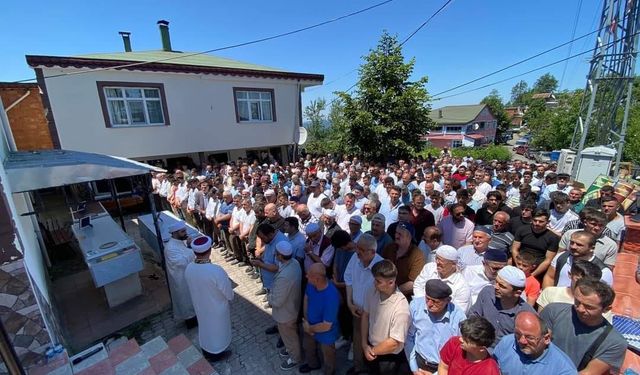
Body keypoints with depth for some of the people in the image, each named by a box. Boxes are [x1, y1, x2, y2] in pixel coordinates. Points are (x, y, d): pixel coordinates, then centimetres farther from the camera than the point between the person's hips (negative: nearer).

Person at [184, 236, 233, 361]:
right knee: (217, 329, 21)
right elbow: (229, 293, -23)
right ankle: (217, 354, 44)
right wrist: (230, 298, 0)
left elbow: (193, 287, 1)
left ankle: (206, 352, 53)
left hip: (199, 306, 5)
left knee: (204, 327, 29)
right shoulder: (216, 271, -37)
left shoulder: (188, 268, -19)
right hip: (217, 308, -5)